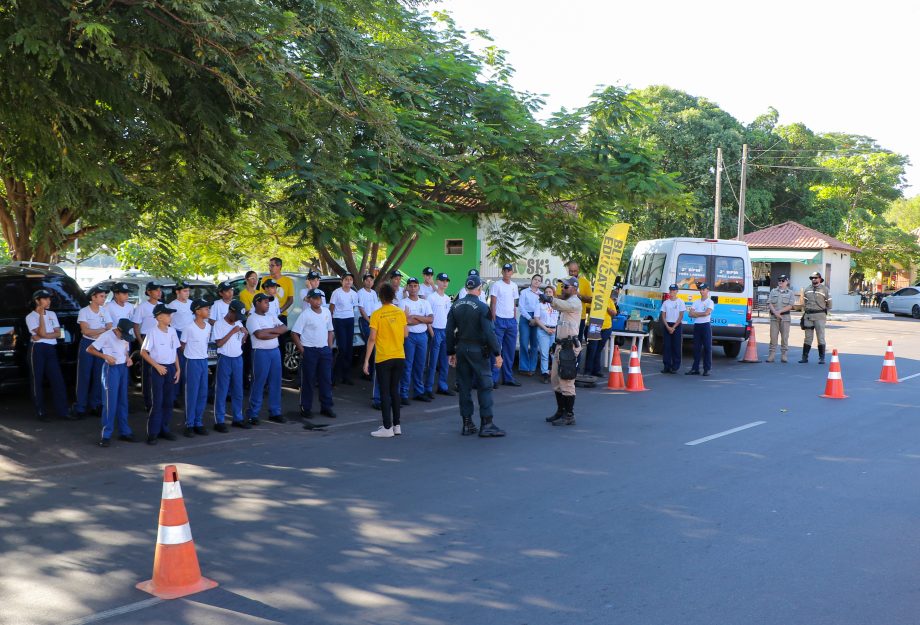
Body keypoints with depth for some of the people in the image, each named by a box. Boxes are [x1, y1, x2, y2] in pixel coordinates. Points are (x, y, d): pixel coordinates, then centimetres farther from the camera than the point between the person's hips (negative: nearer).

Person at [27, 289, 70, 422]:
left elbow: (58, 333, 4)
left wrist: (41, 336, -10)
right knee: (38, 380, 1)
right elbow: (42, 333, -15)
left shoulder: (52, 314, 12)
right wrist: (41, 315, -12)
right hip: (37, 350, -5)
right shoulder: (30, 317, -3)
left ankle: (63, 411, 2)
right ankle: (41, 412, 8)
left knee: (57, 380, 0)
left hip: (51, 349, 5)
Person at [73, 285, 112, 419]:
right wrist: (102, 330, -9)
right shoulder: (84, 311, -5)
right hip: (87, 344, -4)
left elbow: (110, 329, -2)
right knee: (84, 376, -2)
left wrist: (93, 332, -12)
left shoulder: (104, 311, 6)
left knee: (99, 376, 5)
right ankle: (80, 407, 2)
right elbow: (85, 331, -14)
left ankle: (95, 404, 14)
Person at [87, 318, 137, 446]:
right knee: (110, 401, -8)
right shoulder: (106, 336, -12)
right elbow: (89, 349, -10)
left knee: (123, 400, 12)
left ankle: (124, 432, 20)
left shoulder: (126, 337, 7)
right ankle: (106, 435, -3)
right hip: (111, 368, -6)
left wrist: (128, 358, 1)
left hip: (123, 368, 6)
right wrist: (105, 356, -19)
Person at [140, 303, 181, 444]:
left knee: (168, 401, 10)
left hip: (171, 368, 6)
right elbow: (143, 352, -9)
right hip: (158, 369, -6)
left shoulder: (172, 331, 6)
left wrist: (178, 369, 8)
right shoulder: (153, 332, -11)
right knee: (157, 402, -5)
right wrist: (157, 366, -14)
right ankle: (152, 433, 1)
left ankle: (164, 429, 21)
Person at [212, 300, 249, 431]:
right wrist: (232, 331, -17)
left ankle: (237, 418, 22)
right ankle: (219, 421, 4)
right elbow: (219, 343, -16)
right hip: (224, 360, -6)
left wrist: (246, 334, -4)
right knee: (221, 391, -1)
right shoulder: (219, 324, -8)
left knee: (238, 391, 12)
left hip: (238, 359, 6)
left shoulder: (239, 323, 10)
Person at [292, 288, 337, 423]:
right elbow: (294, 333, -10)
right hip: (309, 351, -5)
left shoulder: (326, 312, 6)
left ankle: (326, 407, 17)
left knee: (326, 380, 7)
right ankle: (306, 408, 10)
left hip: (325, 350, 5)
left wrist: (330, 347, 9)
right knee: (308, 381, 2)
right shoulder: (305, 315, -11)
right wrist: (301, 349, -12)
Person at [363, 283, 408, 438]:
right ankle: (397, 425, 19)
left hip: (383, 358, -4)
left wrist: (366, 360, -9)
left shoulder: (377, 314, -11)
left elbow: (372, 339, -13)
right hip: (399, 357, 4)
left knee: (385, 393, 0)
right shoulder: (400, 312, 1)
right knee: (394, 391, 15)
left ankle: (387, 428, 0)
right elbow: (405, 334, 7)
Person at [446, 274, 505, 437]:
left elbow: (449, 331, 8)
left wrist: (451, 352, 15)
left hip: (461, 349, 6)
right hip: (478, 350, -6)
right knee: (484, 386, 0)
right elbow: (489, 332, -16)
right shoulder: (482, 307, -12)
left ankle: (467, 424, 13)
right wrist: (497, 353, -11)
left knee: (464, 386, 10)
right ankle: (486, 424, -3)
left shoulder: (456, 306, 5)